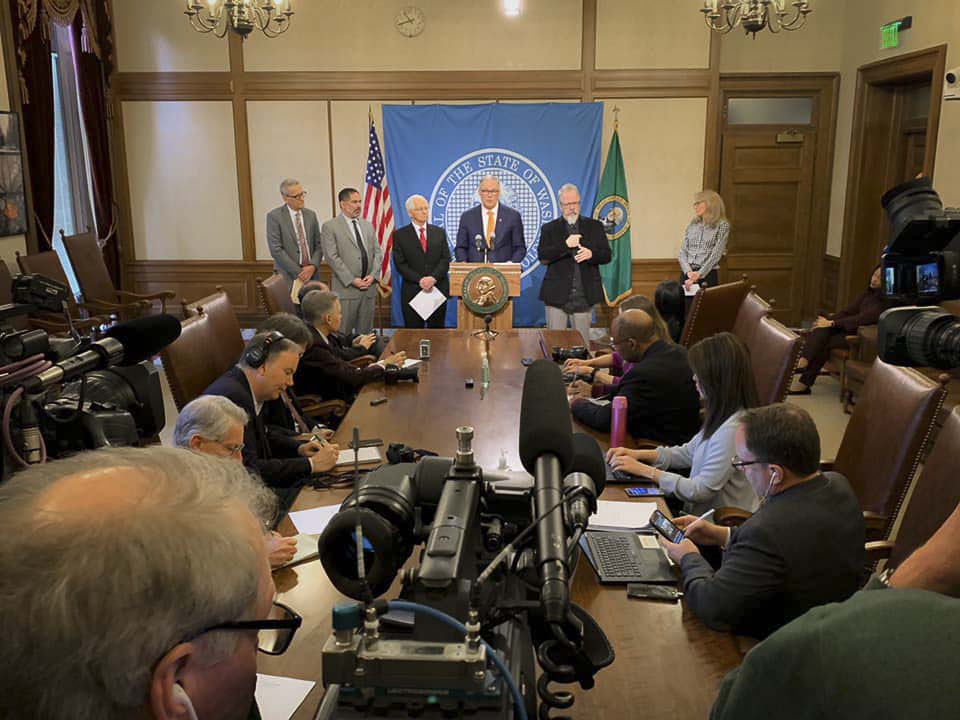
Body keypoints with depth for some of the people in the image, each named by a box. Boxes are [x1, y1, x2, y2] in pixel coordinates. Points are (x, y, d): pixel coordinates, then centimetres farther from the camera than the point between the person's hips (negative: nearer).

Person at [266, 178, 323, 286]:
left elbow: (318, 245, 12)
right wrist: (299, 272, -12)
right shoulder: (274, 216, -3)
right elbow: (276, 250, -9)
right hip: (288, 277, -4)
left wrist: (313, 266, -7)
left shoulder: (311, 215, 11)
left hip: (312, 274, 4)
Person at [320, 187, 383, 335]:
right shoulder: (330, 226, -2)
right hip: (345, 288, -5)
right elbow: (332, 257, -10)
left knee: (366, 331, 9)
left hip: (369, 286, 5)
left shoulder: (367, 225, 15)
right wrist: (352, 280, -14)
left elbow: (377, 252, 12)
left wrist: (373, 275, -5)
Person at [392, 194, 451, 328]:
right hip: (412, 291, -2)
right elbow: (400, 264, -4)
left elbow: (446, 259, 3)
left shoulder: (440, 232, 11)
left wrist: (433, 277, -14)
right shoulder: (400, 235, 3)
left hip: (438, 289, 2)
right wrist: (420, 280, -15)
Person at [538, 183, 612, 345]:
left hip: (584, 295, 1)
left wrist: (591, 254, -16)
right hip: (557, 295, -1)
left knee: (582, 342, 6)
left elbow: (607, 255, 6)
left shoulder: (595, 226, 10)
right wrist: (565, 245, -18)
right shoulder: (549, 228, 7)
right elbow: (542, 257, -5)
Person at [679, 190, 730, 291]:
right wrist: (689, 272, -11)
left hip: (707, 275, -4)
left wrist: (699, 274, -21)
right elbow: (682, 252, 6)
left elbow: (716, 254, -11)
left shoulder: (722, 225, -1)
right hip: (686, 274, 4)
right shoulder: (692, 225, 13)